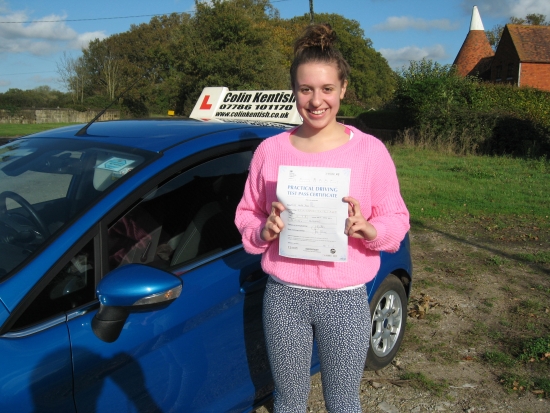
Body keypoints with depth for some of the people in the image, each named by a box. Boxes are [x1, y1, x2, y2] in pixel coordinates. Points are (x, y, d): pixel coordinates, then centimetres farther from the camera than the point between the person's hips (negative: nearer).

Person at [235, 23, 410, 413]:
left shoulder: (370, 150, -6)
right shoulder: (270, 150, -1)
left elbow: (397, 220, -1)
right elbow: (246, 215, 7)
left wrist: (367, 228, -21)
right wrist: (265, 229, -14)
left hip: (345, 297, -1)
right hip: (284, 295, 2)